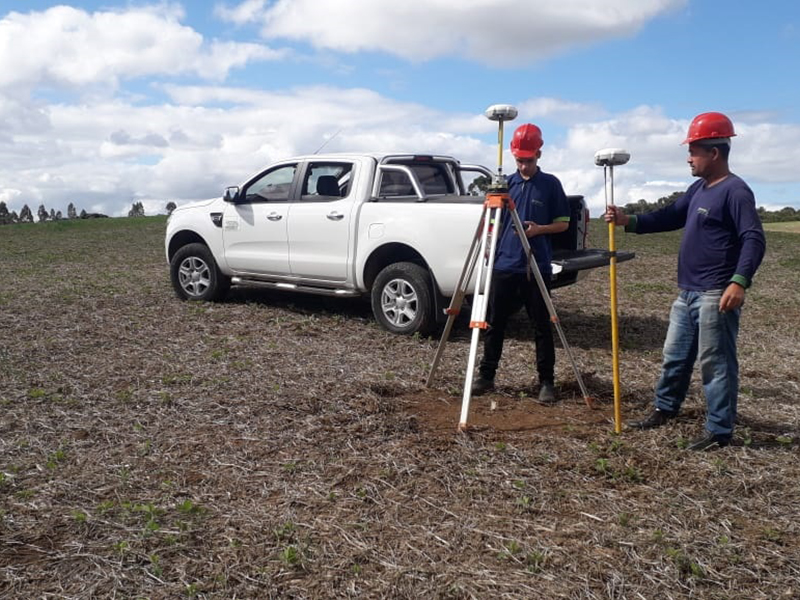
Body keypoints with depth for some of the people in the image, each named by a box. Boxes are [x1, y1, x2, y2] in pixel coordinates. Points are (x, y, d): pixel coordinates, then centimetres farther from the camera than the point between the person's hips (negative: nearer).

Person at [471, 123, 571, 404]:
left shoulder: (551, 184, 3)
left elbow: (563, 223, 4)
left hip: (537, 268, -2)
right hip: (504, 265, 3)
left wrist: (539, 229, -14)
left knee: (542, 327, 3)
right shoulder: (507, 183, 10)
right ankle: (485, 376, 18)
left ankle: (546, 382, 12)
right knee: (495, 323, 7)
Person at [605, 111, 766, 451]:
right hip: (687, 292, 9)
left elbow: (754, 239, -21)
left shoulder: (735, 191, -13)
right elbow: (671, 217, 20)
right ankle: (664, 410, 33)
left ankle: (719, 432, 9)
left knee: (716, 363, -2)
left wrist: (739, 281, -33)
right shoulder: (698, 189, 14)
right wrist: (628, 222, 7)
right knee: (674, 356, 18)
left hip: (715, 295, -9)